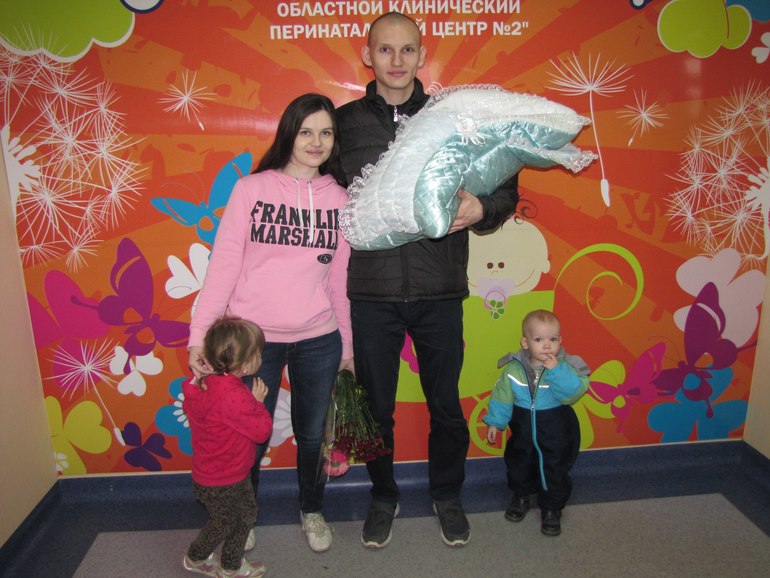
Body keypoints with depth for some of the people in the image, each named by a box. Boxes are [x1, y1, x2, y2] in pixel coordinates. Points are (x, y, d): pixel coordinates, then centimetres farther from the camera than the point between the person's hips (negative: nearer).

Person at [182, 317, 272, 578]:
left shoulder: (205, 383, -8)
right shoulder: (233, 396, -38)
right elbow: (262, 431, -30)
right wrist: (258, 401, -14)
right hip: (220, 484, -8)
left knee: (247, 514, 23)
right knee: (224, 523, 19)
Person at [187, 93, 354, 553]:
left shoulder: (340, 199, 4)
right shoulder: (251, 189, -3)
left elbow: (340, 278, 6)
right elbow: (224, 264, -5)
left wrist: (347, 346, 9)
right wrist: (200, 333, -10)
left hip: (319, 341, 2)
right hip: (253, 338, -1)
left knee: (313, 435, 16)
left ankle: (312, 511, 43)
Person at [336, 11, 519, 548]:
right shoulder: (344, 122, 2)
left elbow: (505, 186, 6)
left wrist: (481, 209, -14)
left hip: (439, 291, 1)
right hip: (371, 292, 0)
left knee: (446, 405, 13)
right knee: (375, 407, 13)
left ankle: (448, 495, 39)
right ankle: (384, 497, 38)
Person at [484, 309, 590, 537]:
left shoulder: (566, 367, -17)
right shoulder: (514, 368, -13)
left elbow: (574, 392, -31)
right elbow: (502, 396, -3)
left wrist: (557, 370, -38)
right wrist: (495, 422, 0)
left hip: (556, 432, -2)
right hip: (523, 428, 2)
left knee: (555, 471, 11)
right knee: (519, 465, 20)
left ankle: (551, 509, 34)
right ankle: (521, 497, 47)